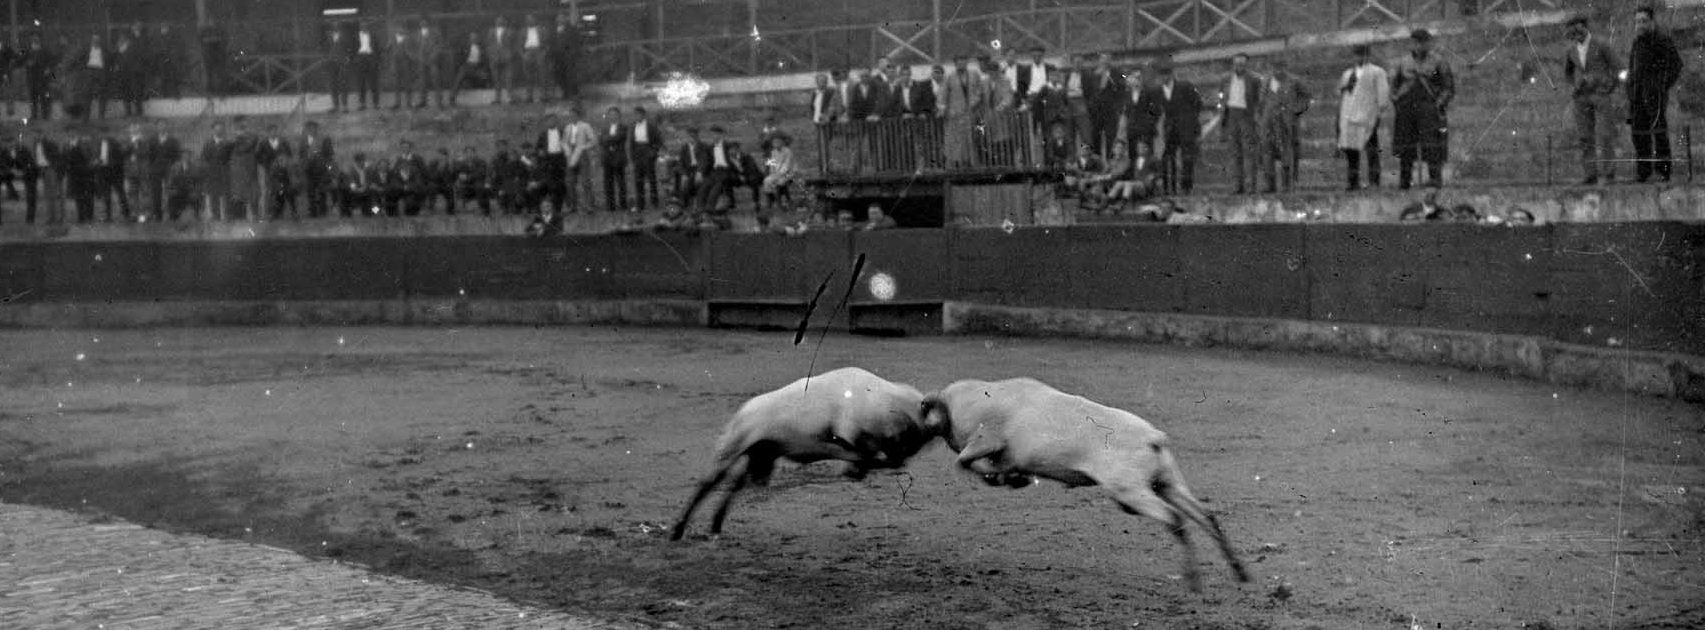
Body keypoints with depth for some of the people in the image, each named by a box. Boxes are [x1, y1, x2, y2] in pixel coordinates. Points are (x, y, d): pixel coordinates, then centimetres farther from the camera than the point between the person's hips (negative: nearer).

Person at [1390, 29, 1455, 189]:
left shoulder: (1438, 63, 4)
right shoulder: (1403, 63, 12)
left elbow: (1449, 87, 5)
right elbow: (1394, 84, 21)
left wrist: (1440, 104, -7)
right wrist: (1396, 101, 6)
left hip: (1429, 108, -3)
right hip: (1406, 108, 3)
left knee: (1431, 145, -11)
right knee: (1405, 146, 0)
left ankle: (1436, 178, -8)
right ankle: (1404, 180, 5)